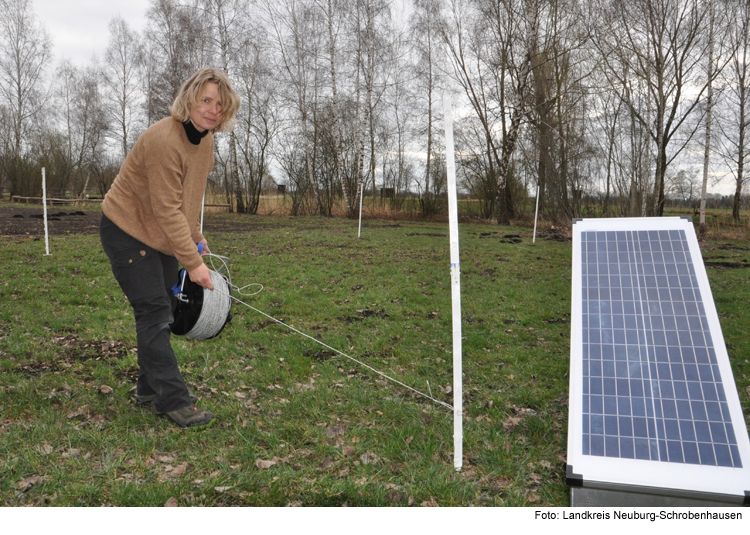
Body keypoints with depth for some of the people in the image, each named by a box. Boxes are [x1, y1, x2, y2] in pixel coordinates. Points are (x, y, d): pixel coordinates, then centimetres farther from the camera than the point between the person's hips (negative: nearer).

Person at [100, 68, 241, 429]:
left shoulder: (205, 139, 1)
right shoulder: (163, 139, -27)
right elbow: (166, 209, -28)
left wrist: (195, 237, 8)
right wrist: (192, 262, -27)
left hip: (162, 235, 9)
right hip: (128, 232, -9)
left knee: (164, 311, 11)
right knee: (154, 312, -10)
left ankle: (150, 390, 24)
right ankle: (173, 400, -4)